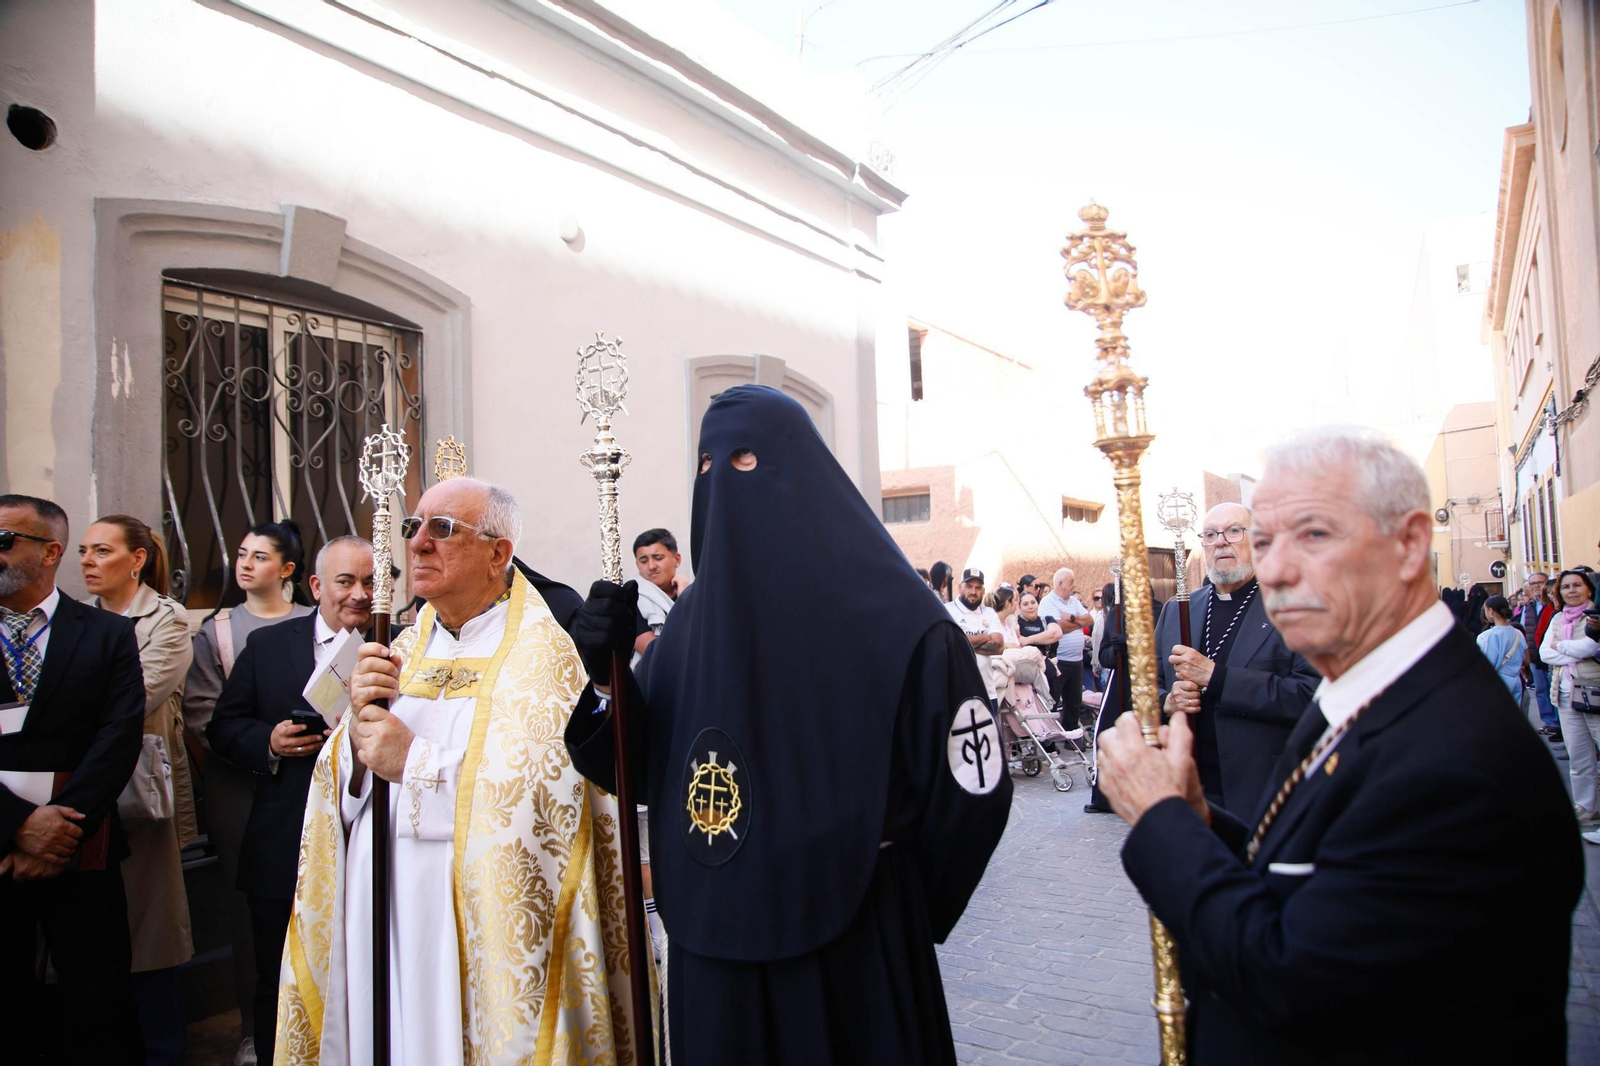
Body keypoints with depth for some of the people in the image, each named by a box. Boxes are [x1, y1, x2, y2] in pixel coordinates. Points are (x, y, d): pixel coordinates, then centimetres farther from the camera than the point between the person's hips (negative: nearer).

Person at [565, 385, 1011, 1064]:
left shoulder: (889, 614, -14)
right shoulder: (694, 614, 3)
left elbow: (973, 792, -11)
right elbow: (640, 768, 3)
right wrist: (607, 676, -15)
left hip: (853, 953, -4)